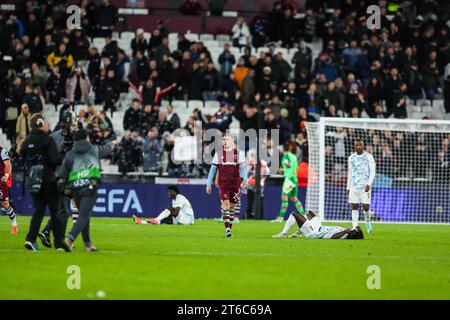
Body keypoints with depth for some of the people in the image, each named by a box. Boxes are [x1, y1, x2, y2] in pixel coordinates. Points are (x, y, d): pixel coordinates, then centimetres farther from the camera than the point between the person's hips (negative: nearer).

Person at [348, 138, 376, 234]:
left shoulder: (369, 157, -1)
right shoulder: (351, 158, 11)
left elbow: (372, 171, -6)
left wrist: (369, 184, -19)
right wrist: (348, 188, 16)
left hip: (365, 186, -3)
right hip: (354, 186, 3)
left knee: (366, 207, -7)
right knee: (354, 206, -3)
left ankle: (368, 223, 21)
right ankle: (355, 227, -1)